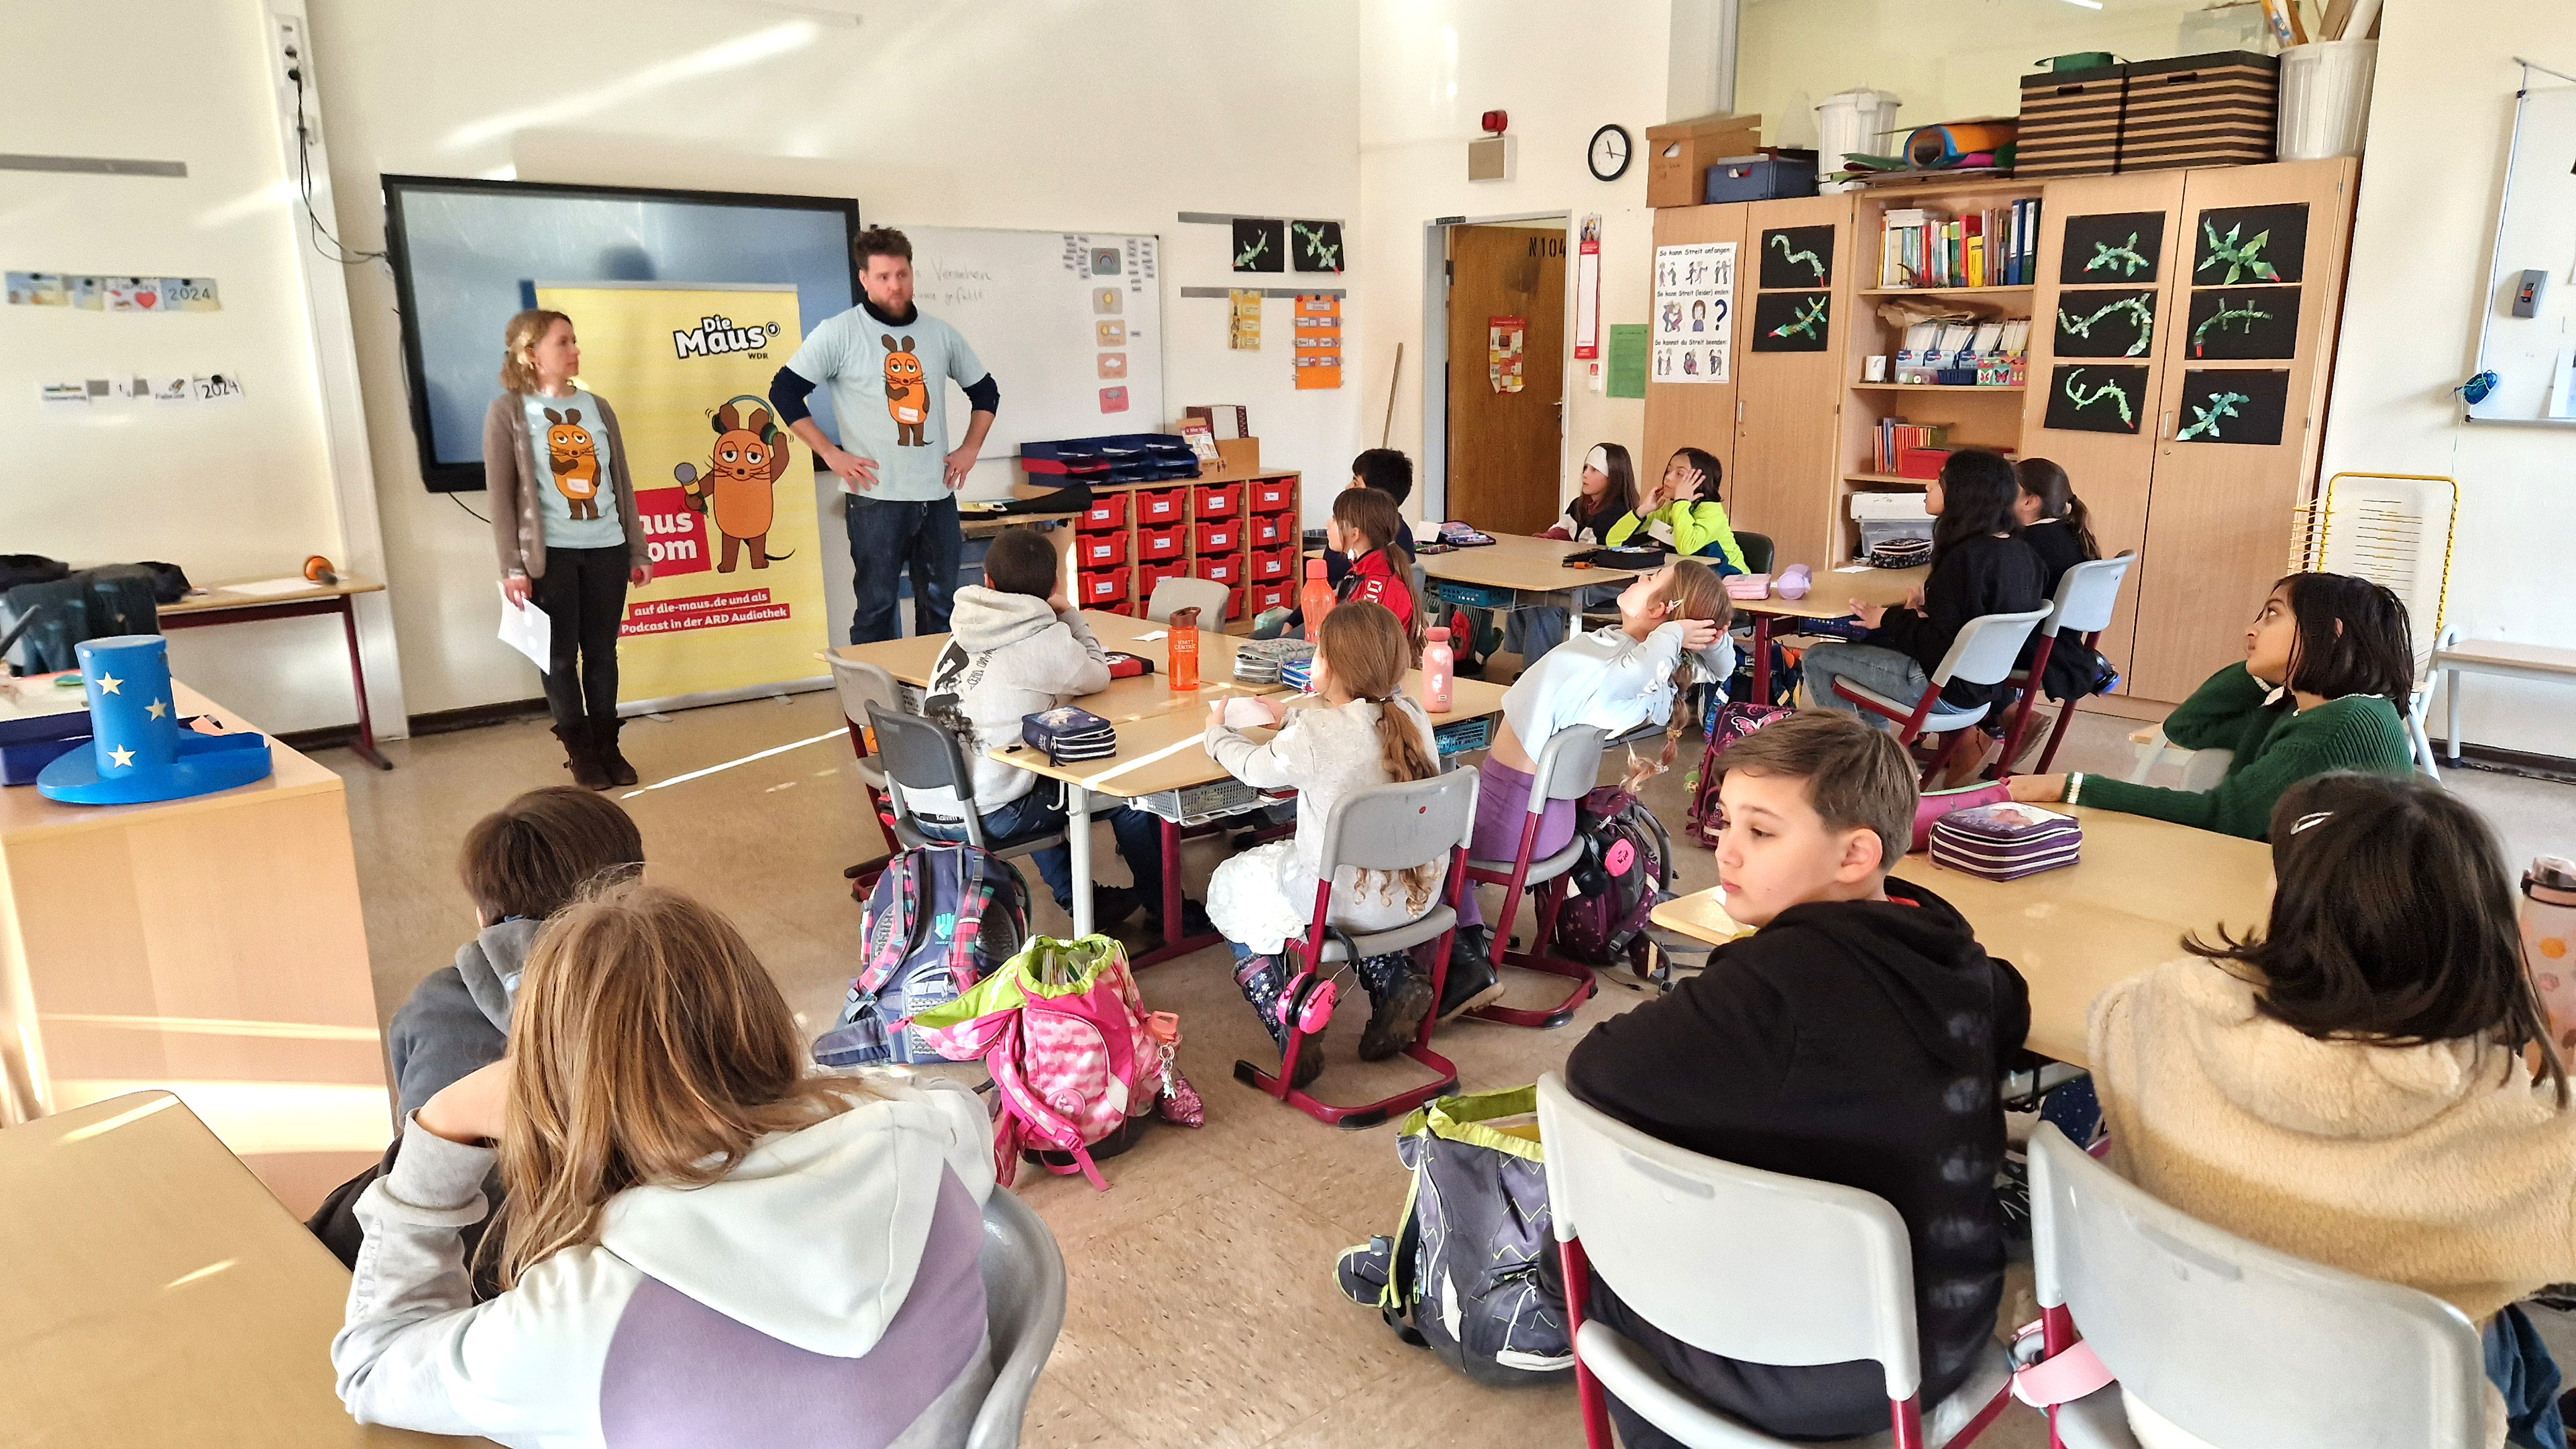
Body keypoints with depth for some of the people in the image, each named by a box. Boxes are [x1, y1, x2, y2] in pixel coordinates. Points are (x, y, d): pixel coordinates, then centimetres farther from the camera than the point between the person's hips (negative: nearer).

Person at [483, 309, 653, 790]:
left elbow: (622, 484, 13)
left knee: (602, 653, 7)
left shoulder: (597, 406, 11)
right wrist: (512, 567, -10)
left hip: (607, 548, 3)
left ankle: (608, 746, 17)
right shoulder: (507, 411, -2)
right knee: (562, 656, 4)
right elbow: (500, 495, -4)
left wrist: (639, 551, 11)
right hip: (550, 553, -3)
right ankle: (580, 751, 14)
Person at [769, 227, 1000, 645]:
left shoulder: (941, 334, 10)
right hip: (877, 497, -4)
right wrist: (830, 454, -8)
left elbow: (986, 391, 22)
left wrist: (970, 448, 9)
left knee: (940, 607, 10)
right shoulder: (839, 334, -3)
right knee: (876, 608, 0)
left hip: (938, 495, 4)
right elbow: (784, 392, -3)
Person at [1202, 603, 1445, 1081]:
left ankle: (1288, 1031, 8)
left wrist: (1217, 732, 24)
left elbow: (1254, 768, 3)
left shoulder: (1310, 738, -19)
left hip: (1345, 899, -6)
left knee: (1230, 887, 20)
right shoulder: (1412, 716, -2)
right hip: (1418, 894, 6)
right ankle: (1396, 982, 18)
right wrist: (1290, 716, 33)